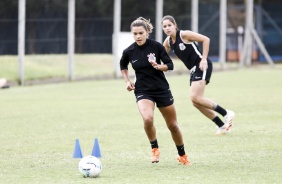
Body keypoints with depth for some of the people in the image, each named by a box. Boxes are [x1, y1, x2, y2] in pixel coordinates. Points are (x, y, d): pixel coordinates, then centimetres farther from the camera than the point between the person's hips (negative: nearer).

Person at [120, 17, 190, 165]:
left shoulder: (156, 46, -11)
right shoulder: (129, 52, -7)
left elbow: (170, 65, -4)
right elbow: (123, 66, 15)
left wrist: (158, 66, -23)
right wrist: (127, 81, 2)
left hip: (162, 90, 1)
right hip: (143, 91, -1)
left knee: (172, 125, 9)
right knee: (148, 119, -29)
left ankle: (182, 155, 31)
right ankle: (154, 148, -3)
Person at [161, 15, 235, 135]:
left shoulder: (184, 34, -13)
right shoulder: (168, 42, 8)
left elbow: (205, 39, -15)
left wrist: (204, 59, -19)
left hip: (202, 67, -9)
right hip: (194, 70, 9)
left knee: (195, 97, -20)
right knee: (196, 102, 5)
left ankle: (226, 114, -10)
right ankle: (222, 126, 13)